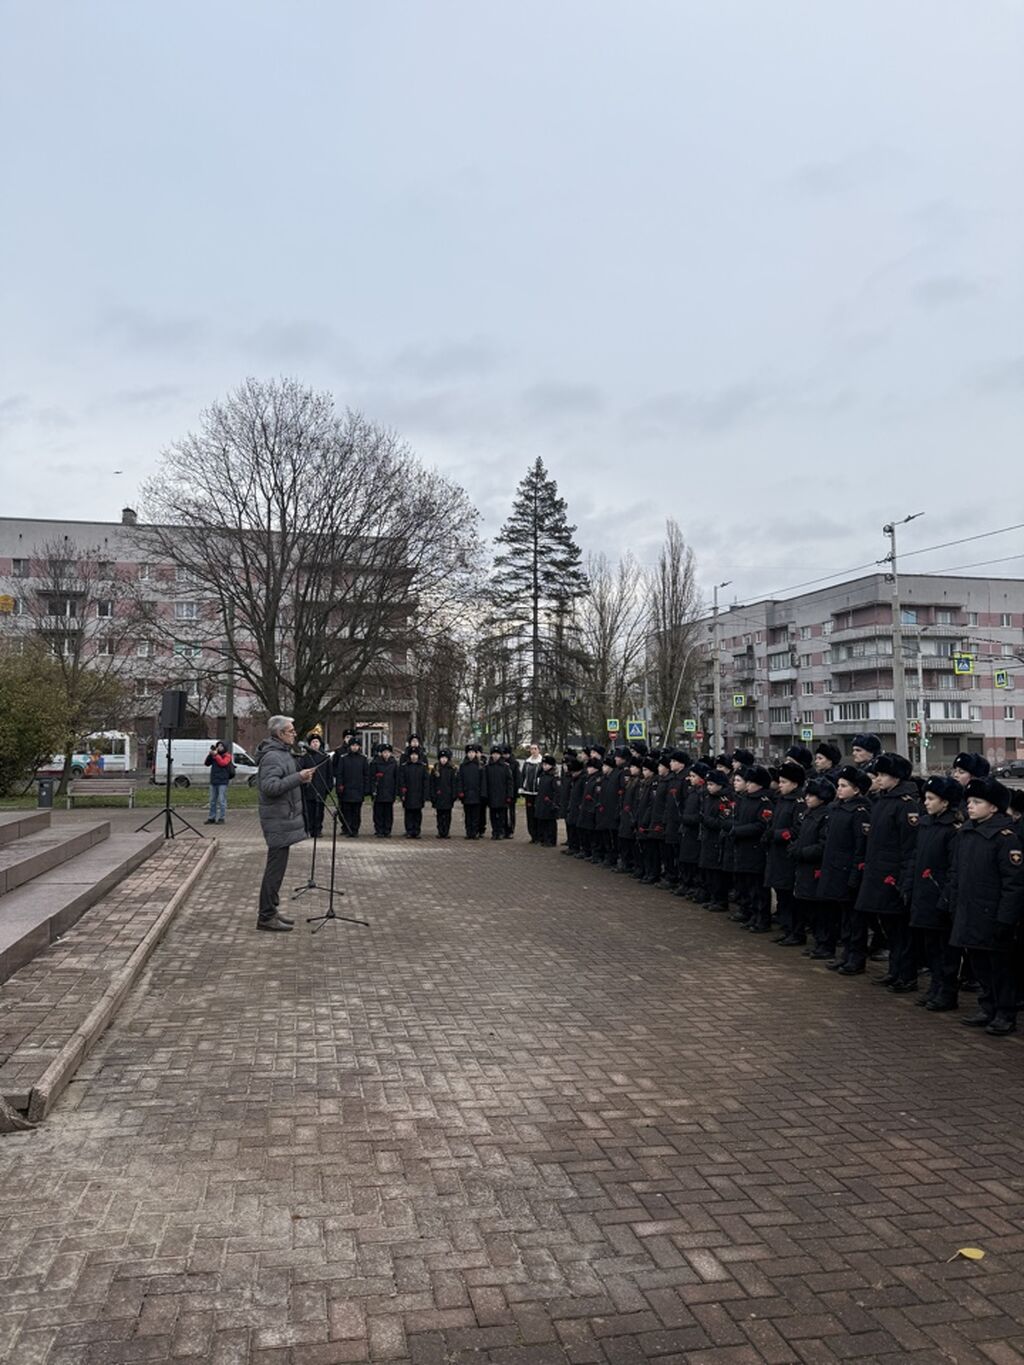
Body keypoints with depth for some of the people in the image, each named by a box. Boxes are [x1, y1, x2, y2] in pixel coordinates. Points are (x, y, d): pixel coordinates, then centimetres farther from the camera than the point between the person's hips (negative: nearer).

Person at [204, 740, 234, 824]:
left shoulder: (227, 756, 1)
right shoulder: (214, 755, 15)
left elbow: (223, 763, -17)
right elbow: (207, 763, 7)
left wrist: (216, 755, -18)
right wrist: (210, 754, -5)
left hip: (222, 782, -5)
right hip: (213, 781, 5)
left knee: (222, 800, -6)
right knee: (212, 800, 9)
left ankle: (221, 818, -3)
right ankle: (211, 818, 15)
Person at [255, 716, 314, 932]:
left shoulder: (282, 753, 17)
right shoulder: (272, 756, -18)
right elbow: (270, 786, -29)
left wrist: (300, 777, 12)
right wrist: (298, 778, -29)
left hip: (284, 818, 11)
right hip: (278, 819, -11)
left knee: (276, 866, 16)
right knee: (275, 867, -6)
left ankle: (270, 910, 25)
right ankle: (266, 916, 0)